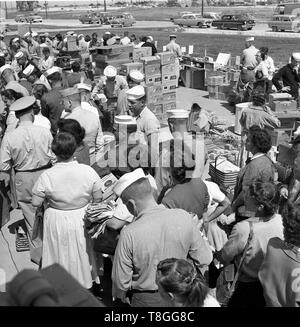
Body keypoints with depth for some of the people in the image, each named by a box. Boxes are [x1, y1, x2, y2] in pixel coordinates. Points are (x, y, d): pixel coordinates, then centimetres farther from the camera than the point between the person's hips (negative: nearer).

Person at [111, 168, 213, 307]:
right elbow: (204, 259, -5)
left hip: (145, 300, -3)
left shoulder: (129, 234, -25)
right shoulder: (184, 217, -15)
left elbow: (121, 281, -15)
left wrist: (121, 296, 7)